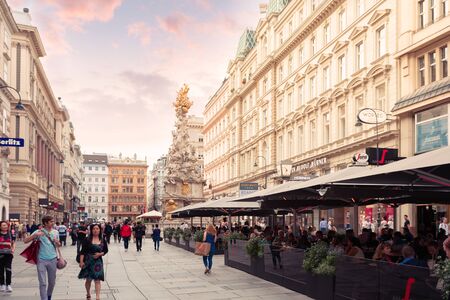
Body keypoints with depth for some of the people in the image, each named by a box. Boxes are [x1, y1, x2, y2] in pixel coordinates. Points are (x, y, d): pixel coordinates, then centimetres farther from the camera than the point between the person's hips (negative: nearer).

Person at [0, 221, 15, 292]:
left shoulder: (10, 234, 8)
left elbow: (13, 243, 16)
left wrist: (13, 249, 0)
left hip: (8, 254, 1)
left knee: (8, 269, -8)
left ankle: (8, 285, -1)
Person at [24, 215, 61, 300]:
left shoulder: (55, 232, 5)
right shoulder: (39, 232, -5)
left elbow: (58, 245, 17)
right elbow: (25, 241, -10)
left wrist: (57, 242, -7)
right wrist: (35, 235, -25)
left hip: (52, 259, 3)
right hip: (41, 260, -3)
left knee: (52, 282, 15)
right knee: (42, 283, -5)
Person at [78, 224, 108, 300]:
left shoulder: (103, 240, 3)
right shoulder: (87, 240, -4)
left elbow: (106, 250, 11)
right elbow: (82, 251, -5)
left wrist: (100, 254, -8)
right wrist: (81, 261, -13)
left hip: (98, 261, 1)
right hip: (88, 261, -1)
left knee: (97, 279, -5)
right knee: (88, 279, 9)